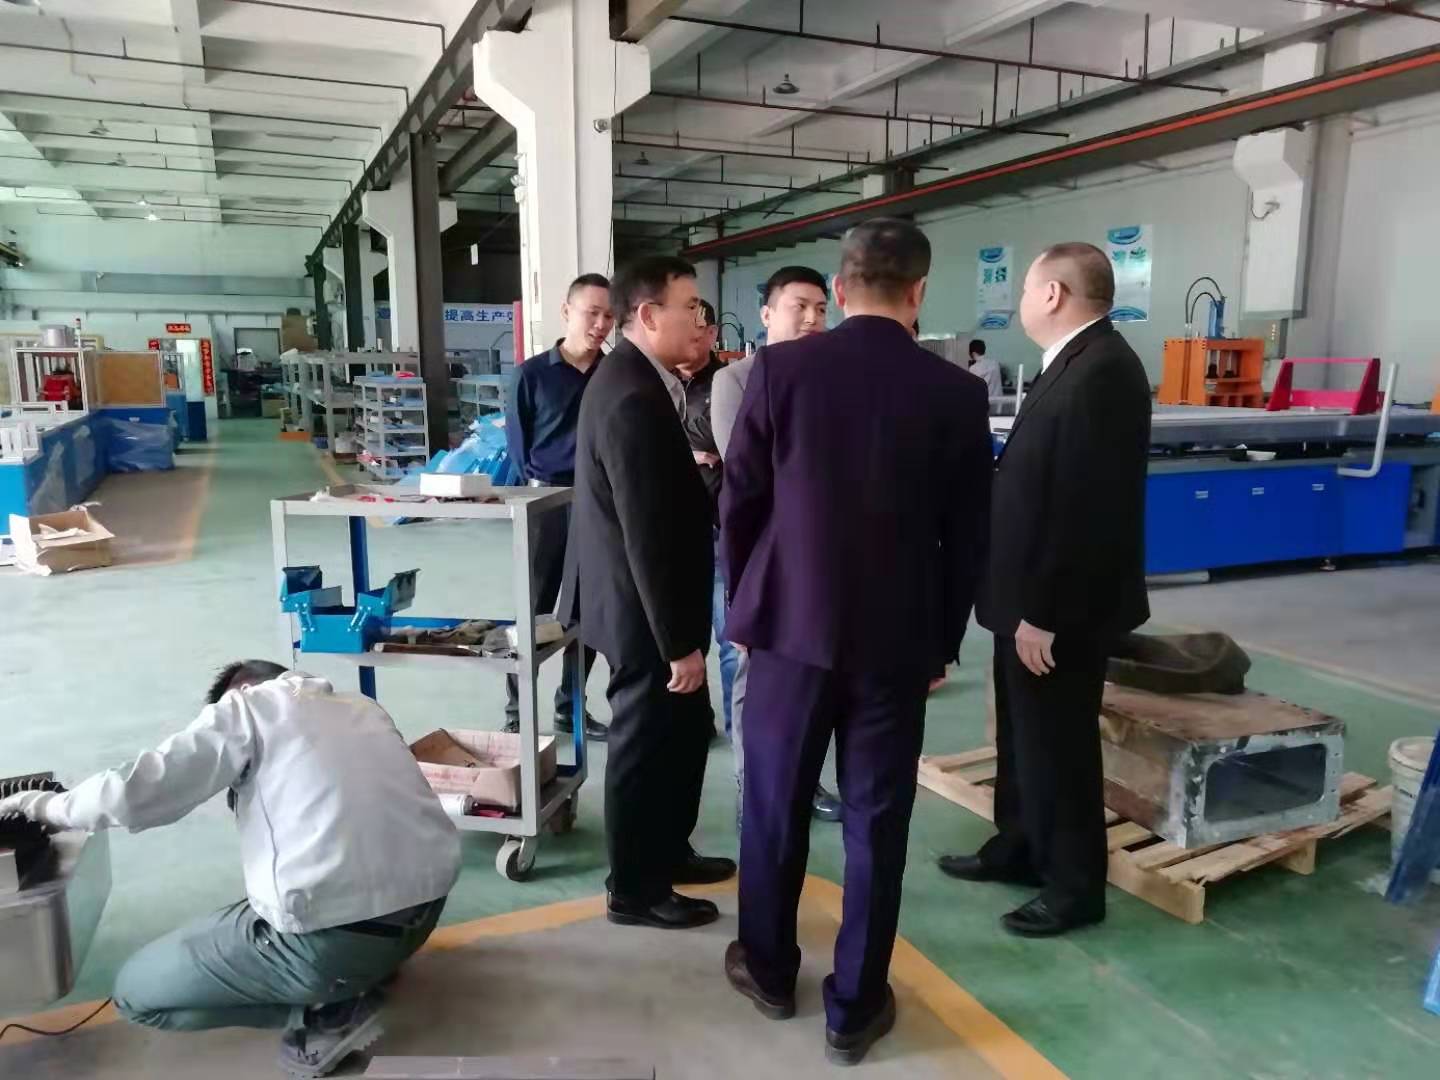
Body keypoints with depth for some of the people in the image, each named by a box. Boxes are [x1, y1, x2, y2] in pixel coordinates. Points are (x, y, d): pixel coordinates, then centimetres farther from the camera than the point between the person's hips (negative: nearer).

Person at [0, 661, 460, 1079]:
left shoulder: (247, 706, 2)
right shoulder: (365, 708, 18)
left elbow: (135, 793, -1)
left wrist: (49, 805, 18)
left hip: (336, 936, -7)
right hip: (428, 908, 8)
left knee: (135, 992, 15)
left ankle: (328, 1012, 4)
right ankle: (364, 971, 18)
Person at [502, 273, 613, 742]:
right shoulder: (532, 374, -4)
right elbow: (517, 444, 0)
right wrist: (542, 491, -3)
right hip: (546, 505, -3)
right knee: (534, 611, 3)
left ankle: (570, 708, 25)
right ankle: (517, 713, 15)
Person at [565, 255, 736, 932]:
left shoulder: (637, 378, 8)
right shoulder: (634, 398, -25)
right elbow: (649, 535, -26)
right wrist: (679, 641, -22)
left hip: (650, 602, 10)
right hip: (643, 608, -10)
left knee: (685, 729, 22)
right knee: (647, 741, 7)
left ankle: (667, 850, 41)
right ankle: (635, 888, 27)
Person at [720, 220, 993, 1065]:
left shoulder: (779, 368, -7)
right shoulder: (959, 393, -6)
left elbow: (739, 504, -2)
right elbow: (967, 539, 0)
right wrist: (943, 641, 12)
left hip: (791, 622, 1)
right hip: (898, 636, 0)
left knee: (775, 803, 17)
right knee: (877, 822, 11)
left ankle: (769, 968, 35)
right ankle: (856, 1006, 24)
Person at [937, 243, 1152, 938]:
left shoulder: (1101, 371, -21)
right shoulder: (1075, 363, 10)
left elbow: (1086, 509, -26)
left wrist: (1044, 614, -23)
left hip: (1060, 610, -10)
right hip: (1030, 598, 10)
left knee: (1057, 746, 5)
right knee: (1023, 738, 21)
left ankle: (1074, 887, 23)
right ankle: (1018, 848, 38)